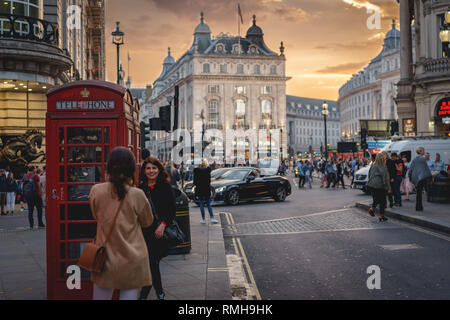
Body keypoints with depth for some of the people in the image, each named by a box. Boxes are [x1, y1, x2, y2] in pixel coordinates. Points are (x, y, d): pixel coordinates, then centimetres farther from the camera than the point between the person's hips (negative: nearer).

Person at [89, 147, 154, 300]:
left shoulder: (96, 191, -7)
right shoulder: (137, 195, -13)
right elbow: (147, 222, 5)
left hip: (105, 259, 2)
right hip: (132, 261, -2)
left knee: (101, 295, 13)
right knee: (129, 294, 5)